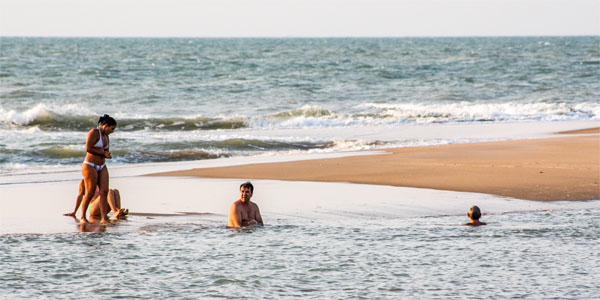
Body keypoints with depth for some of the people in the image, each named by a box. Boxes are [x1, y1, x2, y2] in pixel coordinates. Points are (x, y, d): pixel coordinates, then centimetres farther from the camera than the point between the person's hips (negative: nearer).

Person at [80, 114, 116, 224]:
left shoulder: (106, 136, 14)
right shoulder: (94, 132, -11)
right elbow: (88, 148, -20)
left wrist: (107, 154, 1)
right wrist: (103, 153, -12)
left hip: (102, 167, 8)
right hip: (90, 166, -8)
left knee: (104, 191, -5)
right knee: (90, 193, -4)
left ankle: (104, 218, -9)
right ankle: (82, 217, 11)